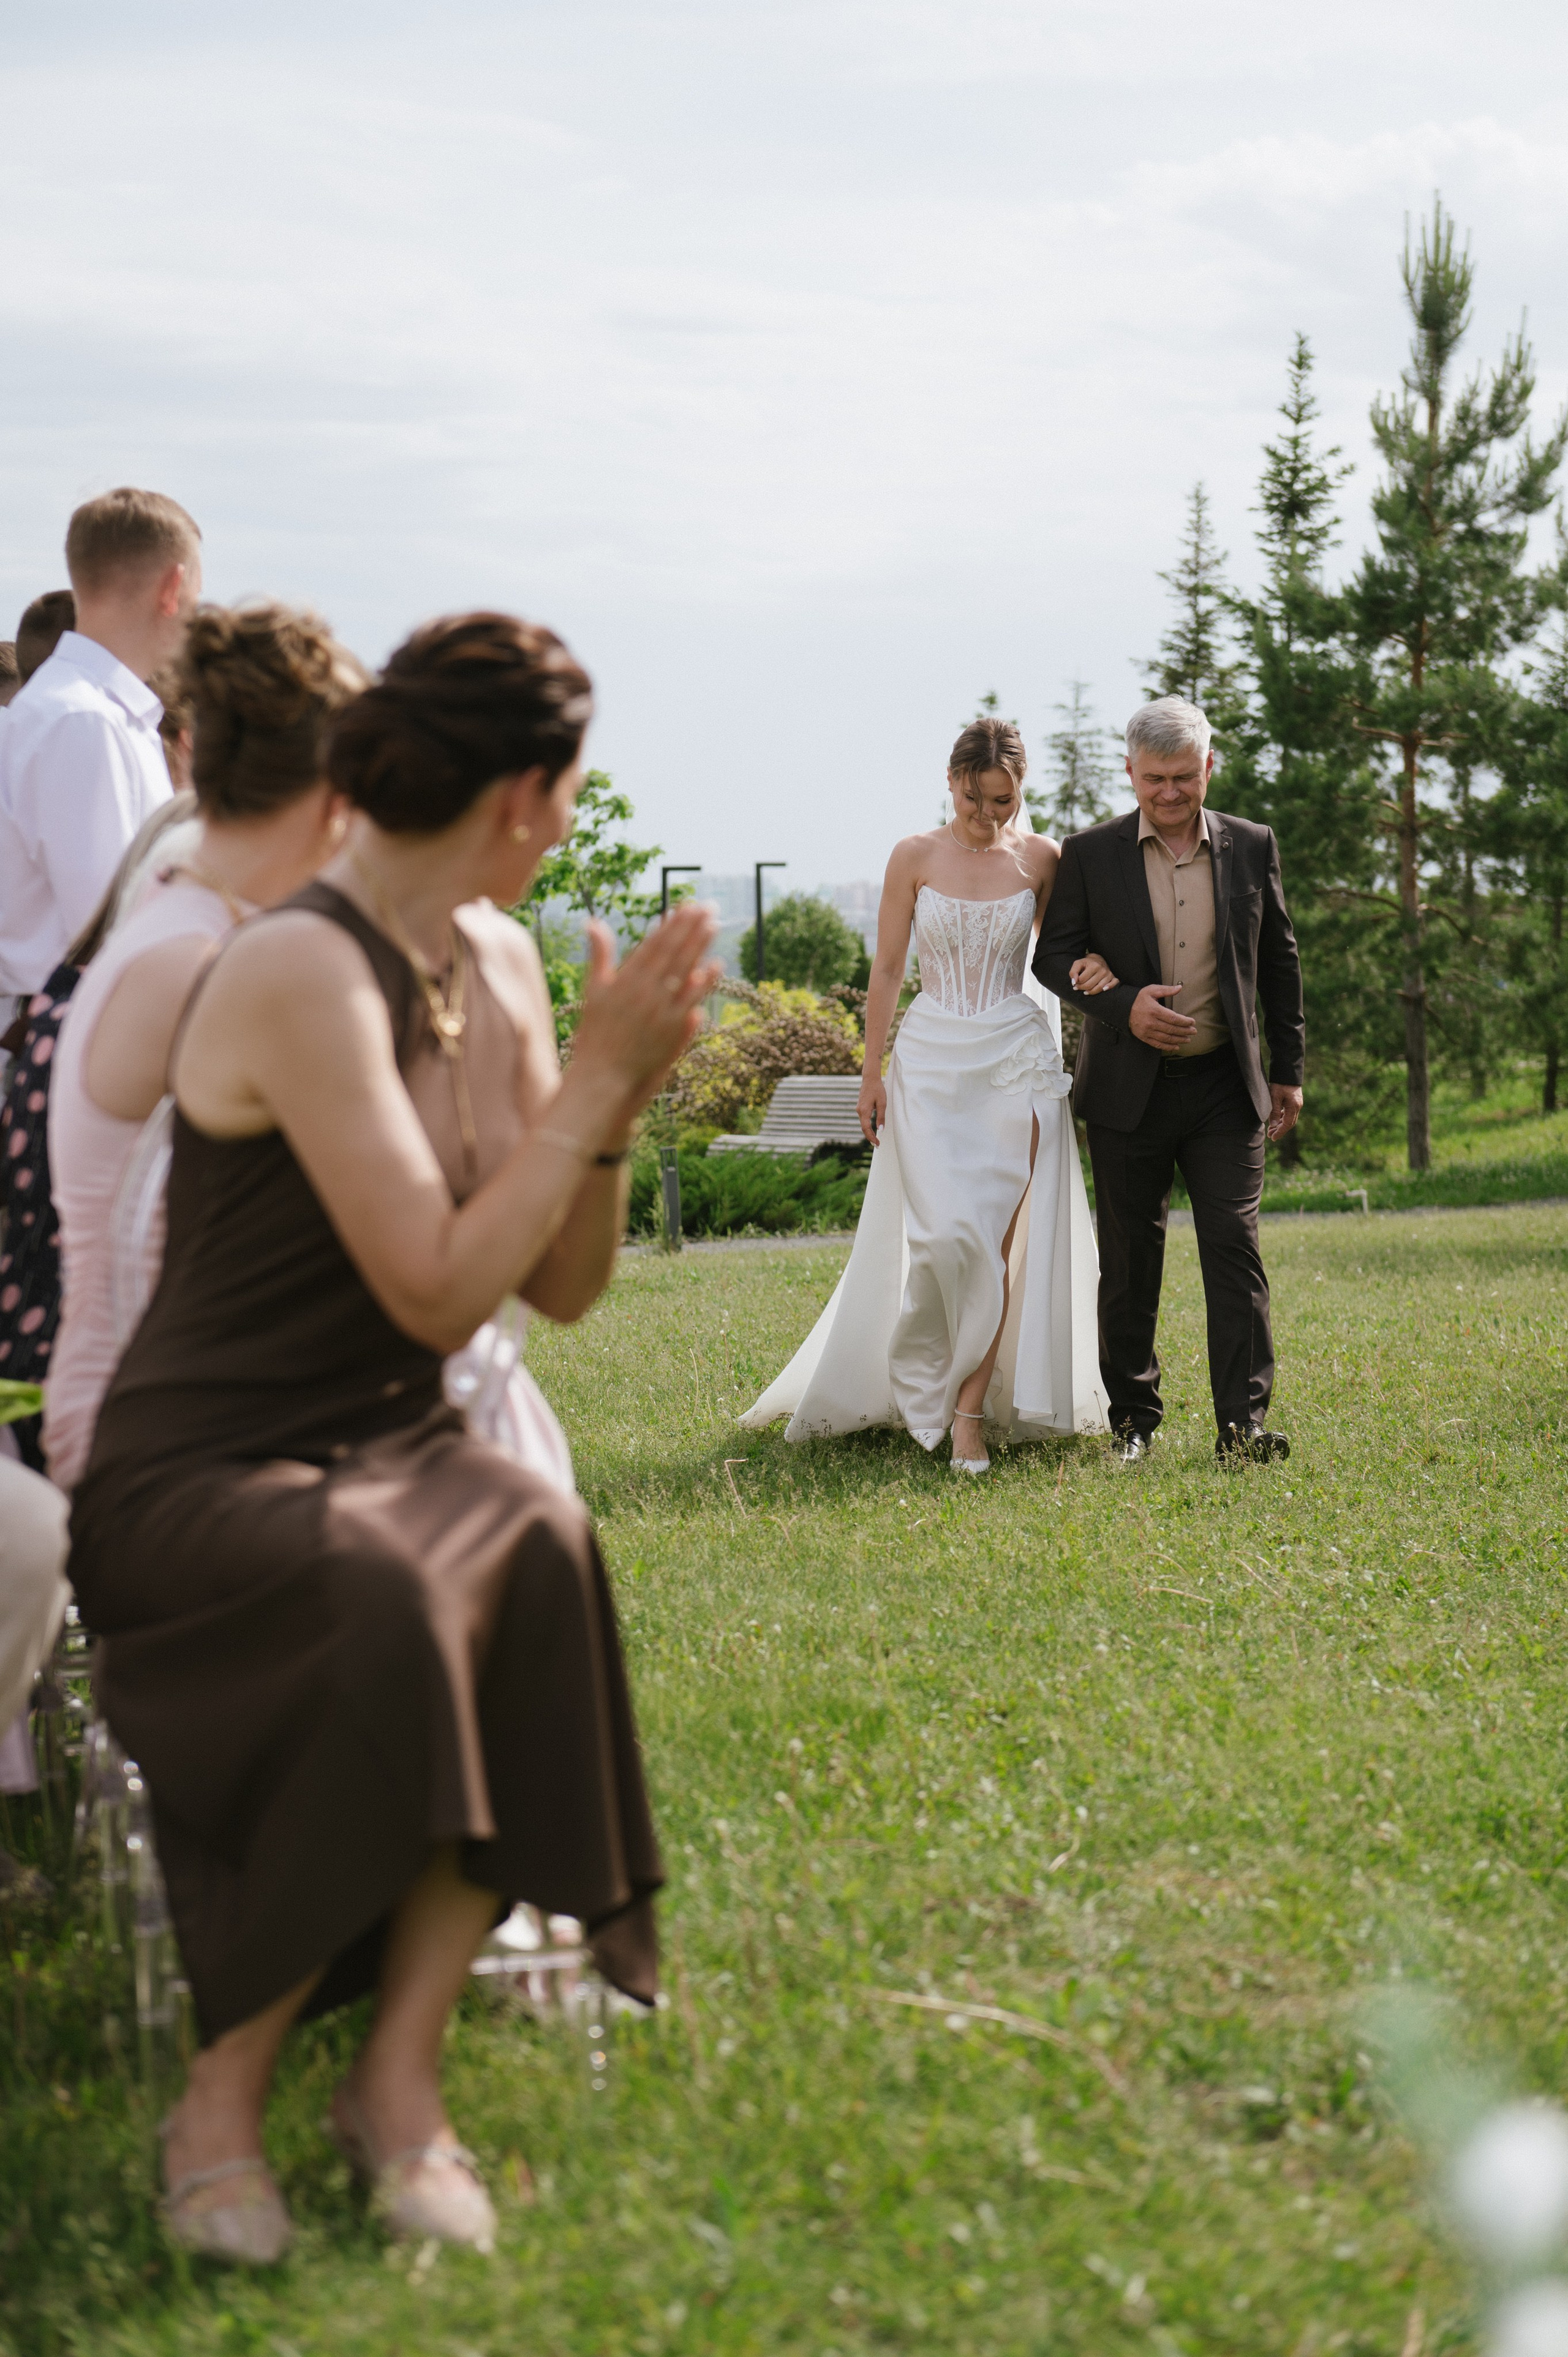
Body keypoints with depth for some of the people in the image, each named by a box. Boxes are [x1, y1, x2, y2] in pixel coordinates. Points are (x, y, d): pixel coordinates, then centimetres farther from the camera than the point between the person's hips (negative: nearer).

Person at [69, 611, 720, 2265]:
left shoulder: (496, 965, 8)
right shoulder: (299, 974, -19)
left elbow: (563, 1289, 10)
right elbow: (437, 1291, -23)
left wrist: (616, 1111, -6)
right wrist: (592, 1083, -16)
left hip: (395, 1457, 7)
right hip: (201, 1486, -6)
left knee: (540, 1559, -27)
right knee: (388, 1610, -36)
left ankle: (399, 2070, -19)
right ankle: (221, 2097, -18)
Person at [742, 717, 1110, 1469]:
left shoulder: (1040, 858, 2)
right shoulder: (916, 857, -1)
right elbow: (886, 970, 3)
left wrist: (1093, 967, -6)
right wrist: (872, 1073, 1)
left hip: (1016, 1059, 1)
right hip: (930, 1058, -1)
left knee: (998, 1239, -5)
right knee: (945, 1234, -12)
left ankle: (970, 1409, 0)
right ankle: (922, 1379, 13)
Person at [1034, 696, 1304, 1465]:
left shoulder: (1252, 847, 4)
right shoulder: (1090, 854, -1)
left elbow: (1279, 961, 12)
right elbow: (1053, 955, 0)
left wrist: (1288, 1070, 12)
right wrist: (1123, 1005, -17)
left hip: (1224, 1086, 0)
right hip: (1129, 1090, 0)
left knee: (1235, 1246, -8)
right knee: (1130, 1258, 7)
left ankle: (1243, 1422, -10)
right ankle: (1133, 1417, 19)